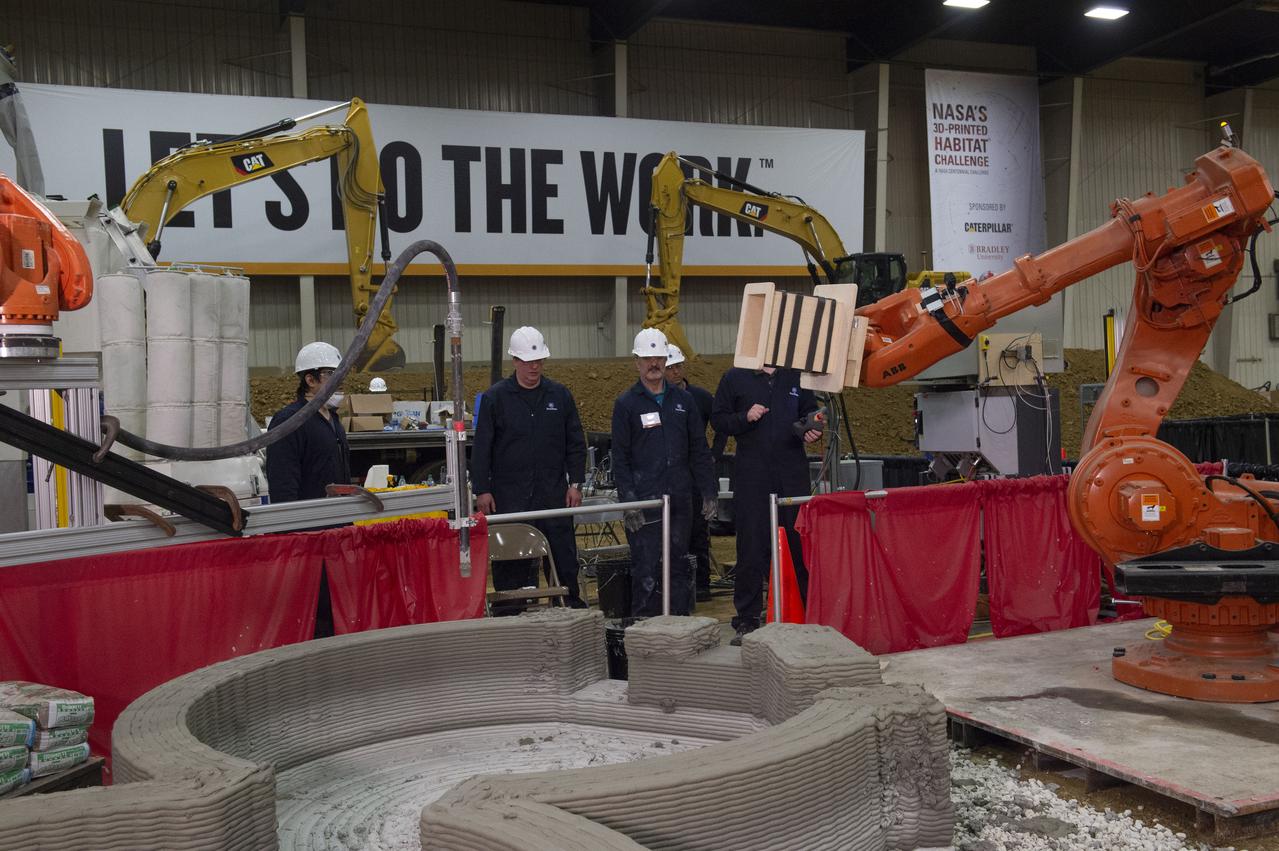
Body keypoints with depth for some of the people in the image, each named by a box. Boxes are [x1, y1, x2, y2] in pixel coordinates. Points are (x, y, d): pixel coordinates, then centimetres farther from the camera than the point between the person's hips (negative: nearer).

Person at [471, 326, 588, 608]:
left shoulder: (560, 395, 8)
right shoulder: (495, 397, 0)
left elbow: (576, 443, 12)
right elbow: (481, 447, 0)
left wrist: (575, 483, 5)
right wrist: (482, 490, -5)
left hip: (553, 492, 2)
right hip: (509, 495, -2)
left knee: (564, 554, 6)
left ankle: (573, 605, 17)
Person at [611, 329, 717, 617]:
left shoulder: (683, 400, 12)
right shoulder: (626, 404, 1)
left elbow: (699, 450, 13)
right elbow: (619, 458, -3)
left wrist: (708, 492, 6)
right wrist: (628, 502, -11)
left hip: (680, 499, 4)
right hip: (644, 504, -4)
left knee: (679, 566, 9)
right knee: (646, 569, -3)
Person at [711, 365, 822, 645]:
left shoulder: (796, 376, 11)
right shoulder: (734, 378, 5)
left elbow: (810, 410, 21)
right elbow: (718, 420, 5)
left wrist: (813, 429, 0)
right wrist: (745, 418, -13)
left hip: (793, 472, 2)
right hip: (751, 476, -2)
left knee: (803, 543, 4)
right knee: (751, 549, 1)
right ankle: (747, 620, 9)